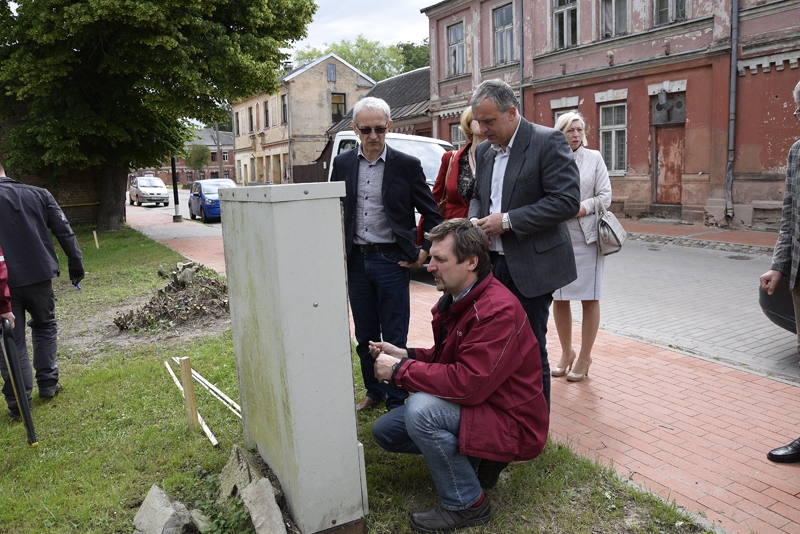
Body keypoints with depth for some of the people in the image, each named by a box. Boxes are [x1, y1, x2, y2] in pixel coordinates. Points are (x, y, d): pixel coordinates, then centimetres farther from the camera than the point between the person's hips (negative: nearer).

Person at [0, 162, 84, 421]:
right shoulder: (39, 194, 4)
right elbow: (65, 232, 2)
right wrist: (76, 262, 7)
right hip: (38, 274, 2)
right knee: (44, 326, 23)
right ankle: (47, 383, 24)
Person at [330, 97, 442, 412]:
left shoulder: (407, 165, -4)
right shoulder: (342, 164, 5)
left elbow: (432, 215, 2)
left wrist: (424, 252, -4)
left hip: (391, 261, -3)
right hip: (355, 261, 4)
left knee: (394, 337, 3)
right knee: (365, 335, 14)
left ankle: (396, 402, 18)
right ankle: (374, 391, 31)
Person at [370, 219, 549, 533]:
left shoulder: (498, 310, -27)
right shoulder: (455, 300, 2)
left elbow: (468, 383, -34)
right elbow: (444, 357, 13)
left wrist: (400, 370, -24)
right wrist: (404, 355, -5)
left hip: (512, 422, -9)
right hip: (474, 408, 9)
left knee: (421, 409, -32)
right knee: (384, 431, 6)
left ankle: (467, 505, -9)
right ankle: (475, 457, 13)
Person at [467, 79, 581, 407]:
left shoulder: (548, 142, -10)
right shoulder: (484, 150, 12)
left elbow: (568, 201, -18)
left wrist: (508, 220, -19)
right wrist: (475, 220, 1)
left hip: (531, 268, -6)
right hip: (492, 263, 6)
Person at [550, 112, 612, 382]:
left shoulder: (594, 158, 4)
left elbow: (605, 196, 0)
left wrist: (581, 209, -14)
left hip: (586, 237, -1)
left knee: (589, 298, 3)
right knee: (559, 298, 7)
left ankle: (584, 357, 17)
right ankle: (566, 353, 26)